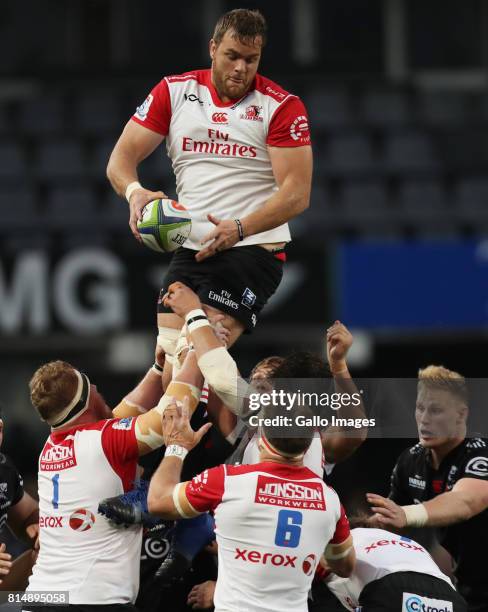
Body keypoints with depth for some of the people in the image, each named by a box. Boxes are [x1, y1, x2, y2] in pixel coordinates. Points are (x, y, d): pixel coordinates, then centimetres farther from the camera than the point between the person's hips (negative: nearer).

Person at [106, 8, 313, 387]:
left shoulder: (282, 107, -5)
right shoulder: (174, 92, 7)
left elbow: (297, 192, -12)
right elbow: (122, 157, 4)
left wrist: (240, 229, -27)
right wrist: (135, 191, -20)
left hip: (253, 249, -5)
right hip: (190, 250, 5)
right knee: (169, 358, -4)